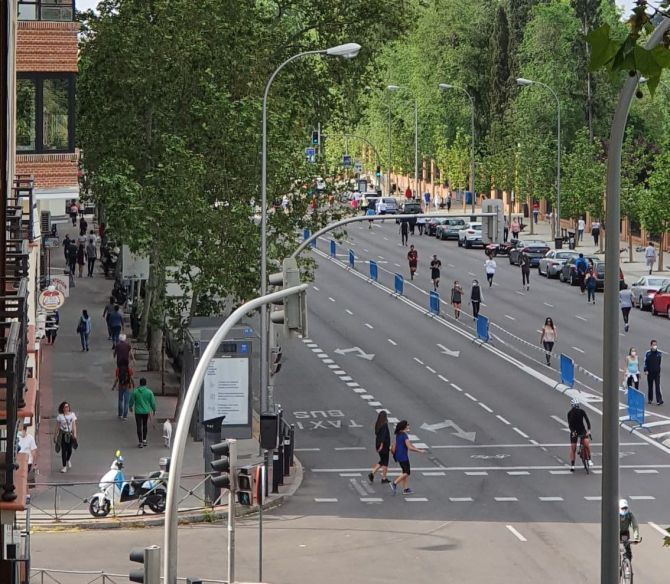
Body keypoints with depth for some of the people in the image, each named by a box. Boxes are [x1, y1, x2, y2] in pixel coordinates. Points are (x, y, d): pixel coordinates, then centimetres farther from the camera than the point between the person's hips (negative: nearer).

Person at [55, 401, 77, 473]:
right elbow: (57, 427, 3)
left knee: (69, 449, 6)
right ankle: (64, 466, 1)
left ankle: (68, 460, 40)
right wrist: (56, 436, 4)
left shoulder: (72, 415, 3)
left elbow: (74, 425, 3)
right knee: (63, 450, -5)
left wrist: (74, 434, -5)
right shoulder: (59, 416, -2)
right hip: (62, 434, -2)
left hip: (70, 434, 2)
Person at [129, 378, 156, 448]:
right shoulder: (149, 392, -8)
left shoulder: (135, 392, -10)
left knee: (139, 427, 2)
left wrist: (130, 407, 22)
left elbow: (131, 401, 1)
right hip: (146, 411, 2)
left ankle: (140, 442, -1)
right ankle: (144, 440, 26)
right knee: (145, 426, 20)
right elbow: (153, 402, -1)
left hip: (138, 411, -2)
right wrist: (154, 410, 15)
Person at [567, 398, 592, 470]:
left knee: (586, 443, -23)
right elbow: (570, 424, -18)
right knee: (573, 447, -3)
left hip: (582, 430, 0)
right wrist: (572, 431, -35)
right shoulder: (570, 413, -14)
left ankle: (589, 459, -9)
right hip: (574, 431, 0)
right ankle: (572, 465, 4)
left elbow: (587, 420, -17)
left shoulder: (581, 411, -14)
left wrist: (589, 430, -30)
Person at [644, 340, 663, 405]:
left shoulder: (659, 353, 2)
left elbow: (659, 363, 11)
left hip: (657, 372, 0)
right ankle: (650, 399, 24)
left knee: (657, 386, -8)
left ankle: (659, 400, -13)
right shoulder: (648, 353, -4)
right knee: (650, 386, 10)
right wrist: (646, 370, -13)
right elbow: (645, 362, -3)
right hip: (650, 372, 0)